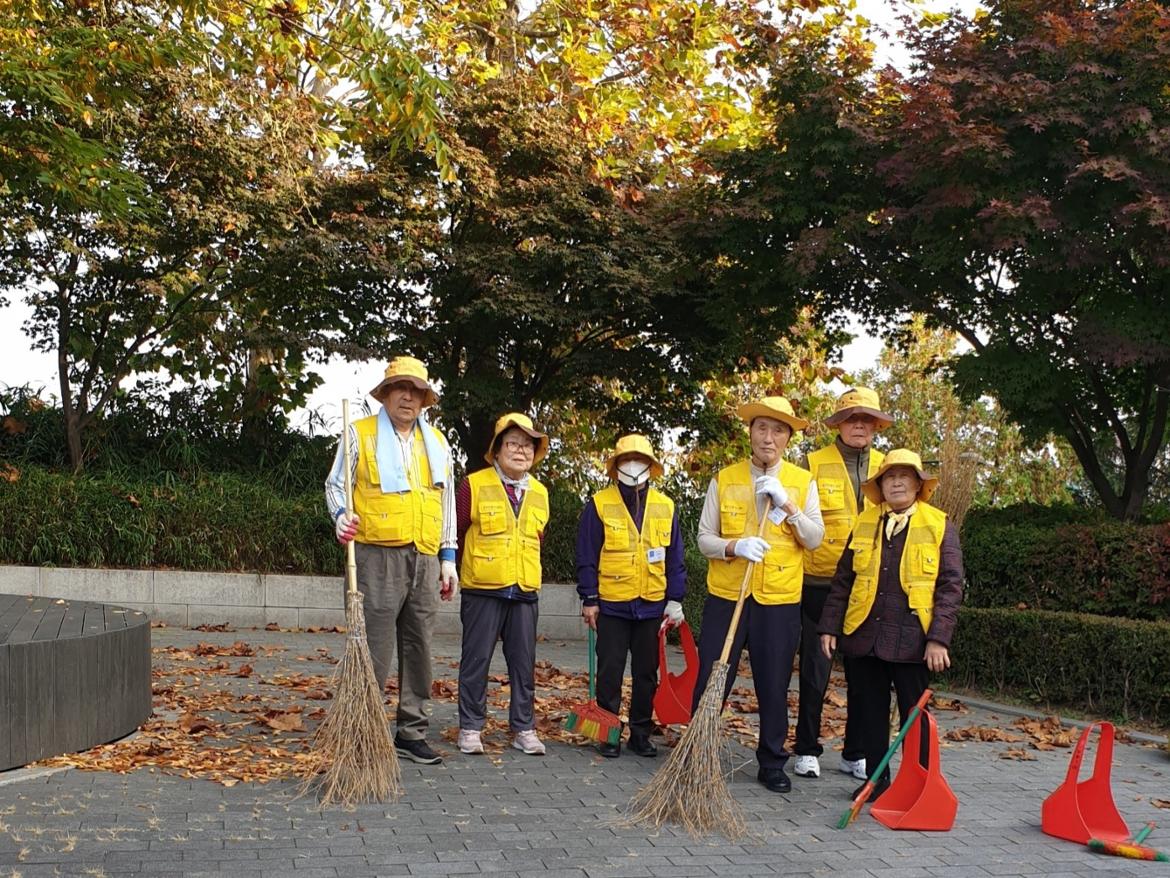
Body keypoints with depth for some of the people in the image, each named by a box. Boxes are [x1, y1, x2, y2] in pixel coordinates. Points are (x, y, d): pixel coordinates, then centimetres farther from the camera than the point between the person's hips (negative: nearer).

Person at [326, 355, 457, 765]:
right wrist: (341, 514, -16)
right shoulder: (360, 434, 6)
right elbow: (335, 484, 6)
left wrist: (448, 557, 15)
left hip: (424, 559, 5)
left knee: (419, 649, 8)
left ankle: (411, 732, 16)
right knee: (374, 649, -5)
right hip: (377, 557, -4)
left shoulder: (437, 443, 18)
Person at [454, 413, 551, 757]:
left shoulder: (539, 493, 10)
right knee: (476, 659, 2)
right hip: (482, 589, -4)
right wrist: (462, 571, 5)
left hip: (525, 590, 4)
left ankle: (524, 728, 15)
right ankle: (470, 728, 11)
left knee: (524, 662, 7)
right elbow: (457, 533, 1)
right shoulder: (474, 485, -4)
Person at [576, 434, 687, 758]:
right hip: (611, 606, -3)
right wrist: (589, 599, -6)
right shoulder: (599, 505, -2)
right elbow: (587, 557, -3)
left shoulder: (665, 507, 7)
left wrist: (675, 600, 3)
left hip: (652, 606, 3)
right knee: (609, 672, 4)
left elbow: (674, 559, 8)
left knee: (647, 673, 10)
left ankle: (641, 734, 21)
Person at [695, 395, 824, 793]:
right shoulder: (724, 480, 4)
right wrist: (735, 546, -17)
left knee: (774, 686, 7)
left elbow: (814, 539, -3)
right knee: (710, 682, 3)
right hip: (726, 595, 0)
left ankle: (772, 764, 22)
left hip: (779, 600, 0)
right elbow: (705, 539, 3)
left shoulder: (803, 482, 4)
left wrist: (787, 504, -16)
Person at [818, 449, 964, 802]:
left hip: (912, 640, -3)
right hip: (864, 636, 4)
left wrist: (939, 638, -12)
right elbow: (842, 580, 12)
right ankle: (876, 778, 24)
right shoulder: (864, 523, 10)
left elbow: (950, 586, -4)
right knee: (869, 712, 10)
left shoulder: (939, 526, 0)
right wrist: (830, 626, 7)